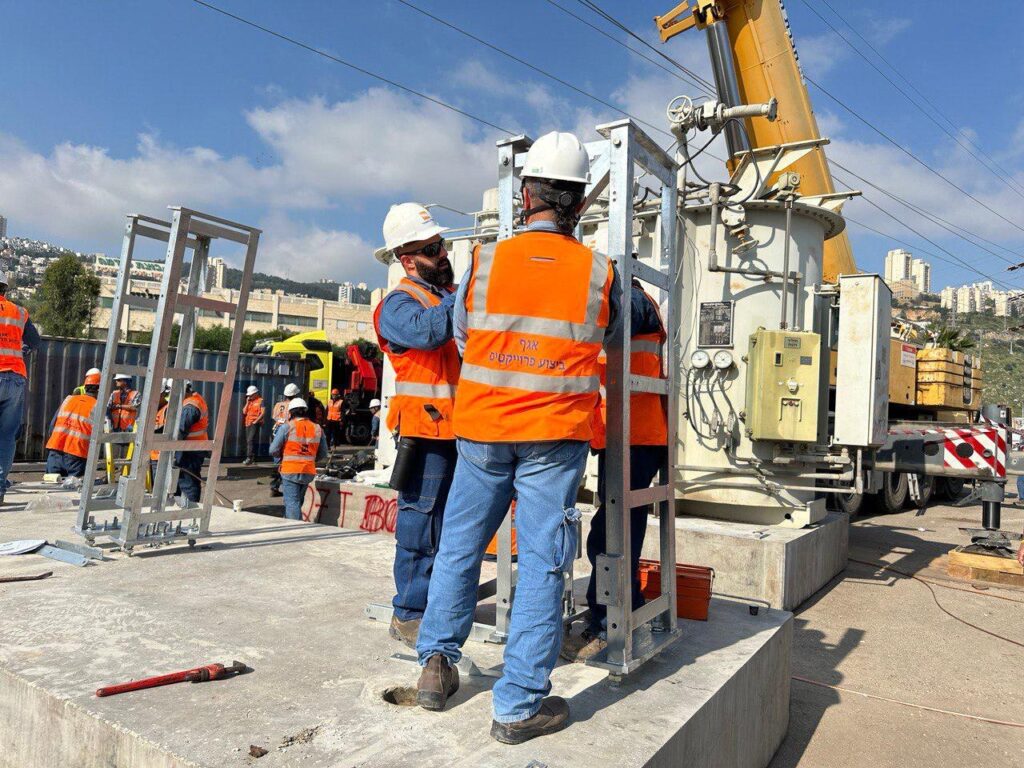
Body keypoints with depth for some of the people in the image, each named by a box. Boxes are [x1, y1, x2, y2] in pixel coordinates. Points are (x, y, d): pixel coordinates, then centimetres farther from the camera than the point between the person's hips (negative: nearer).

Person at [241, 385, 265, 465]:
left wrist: (256, 421, -17)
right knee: (248, 441, 8)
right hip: (248, 424, 8)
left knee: (250, 440, -18)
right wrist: (247, 402, 3)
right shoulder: (249, 402, 19)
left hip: (255, 424, -8)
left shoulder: (260, 401, -3)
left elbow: (263, 412, -12)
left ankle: (249, 458, -22)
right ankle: (252, 457, 15)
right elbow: (244, 412, 12)